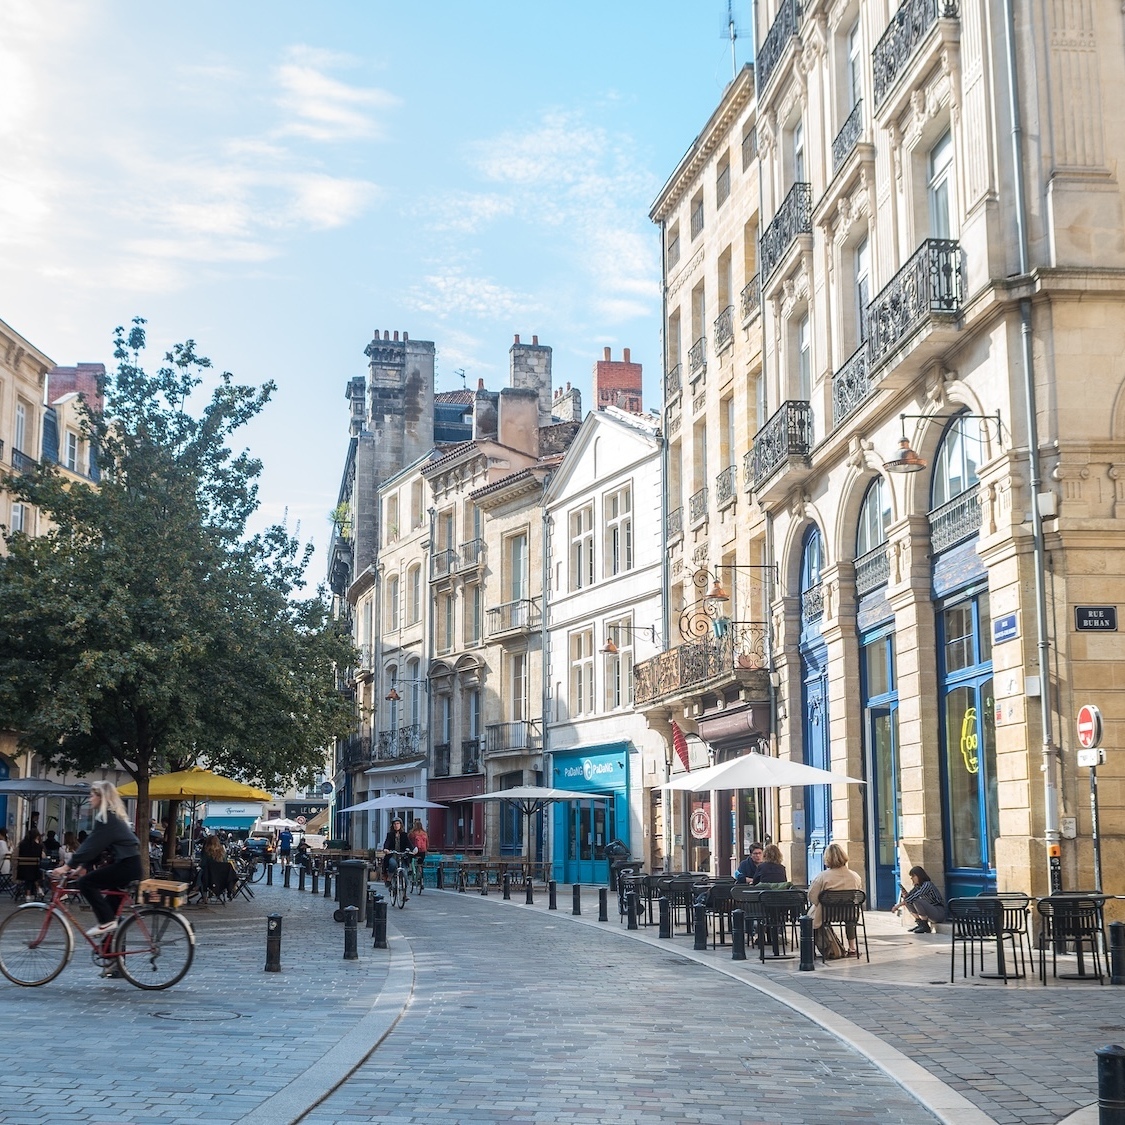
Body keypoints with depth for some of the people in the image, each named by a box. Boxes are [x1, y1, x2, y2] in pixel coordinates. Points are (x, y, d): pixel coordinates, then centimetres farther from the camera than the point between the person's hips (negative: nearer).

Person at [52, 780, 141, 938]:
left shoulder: (106, 818, -10)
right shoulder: (112, 816, 19)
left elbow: (91, 846, -16)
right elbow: (94, 846, 20)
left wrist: (67, 867, -16)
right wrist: (84, 866, 12)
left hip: (126, 865, -10)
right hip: (129, 864, 10)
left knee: (85, 882, -12)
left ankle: (106, 921, -12)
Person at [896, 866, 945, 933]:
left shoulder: (927, 885, -19)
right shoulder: (917, 886, 7)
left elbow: (914, 897, -27)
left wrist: (899, 905, -23)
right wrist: (905, 894, -16)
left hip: (939, 913, -9)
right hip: (930, 912, 9)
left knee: (916, 901, -29)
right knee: (907, 901, 3)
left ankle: (925, 927, -15)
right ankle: (919, 924, 3)